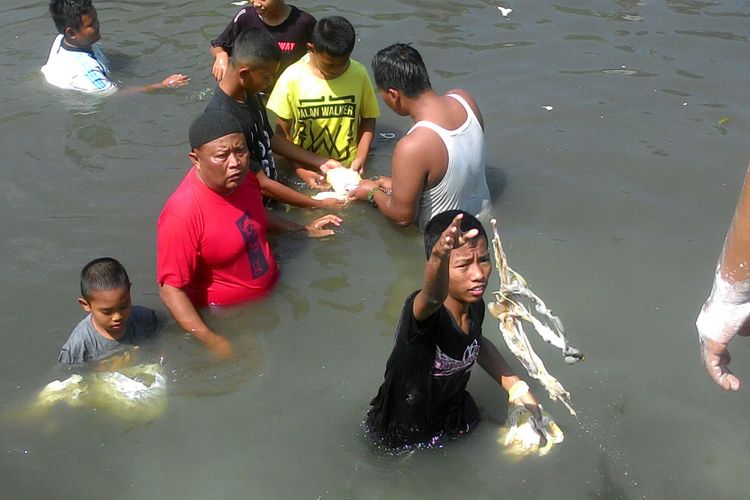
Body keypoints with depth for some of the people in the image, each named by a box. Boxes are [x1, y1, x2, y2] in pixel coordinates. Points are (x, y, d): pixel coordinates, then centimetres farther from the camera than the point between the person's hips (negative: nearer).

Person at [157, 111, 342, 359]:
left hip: (273, 291, 7)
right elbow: (171, 288, -29)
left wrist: (304, 229, 12)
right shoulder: (182, 214, -33)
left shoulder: (244, 180, -9)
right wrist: (211, 340, -32)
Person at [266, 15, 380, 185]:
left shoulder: (359, 74, -7)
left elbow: (368, 119, 6)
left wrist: (360, 159, -7)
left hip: (347, 171, 0)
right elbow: (282, 132, -3)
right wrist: (299, 169, -13)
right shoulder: (292, 77, -11)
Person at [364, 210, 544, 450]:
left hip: (454, 415, 6)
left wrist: (516, 387, 2)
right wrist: (439, 257, -85)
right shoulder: (424, 311, -37)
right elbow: (433, 297, -64)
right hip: (401, 433, -6)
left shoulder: (475, 306, -16)